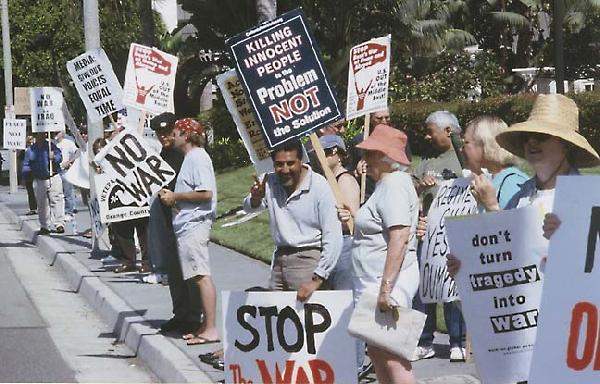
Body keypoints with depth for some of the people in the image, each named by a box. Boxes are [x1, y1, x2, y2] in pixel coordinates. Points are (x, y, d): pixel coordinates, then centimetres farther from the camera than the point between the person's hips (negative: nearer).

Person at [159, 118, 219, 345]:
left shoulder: (197, 157, -12)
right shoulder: (191, 157, 20)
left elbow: (206, 193, -21)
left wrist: (175, 196, -13)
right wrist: (173, 196, 11)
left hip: (194, 223, -11)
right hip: (188, 224, 11)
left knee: (201, 275, -13)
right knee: (197, 276, 11)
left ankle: (211, 329, -15)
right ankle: (206, 325, 15)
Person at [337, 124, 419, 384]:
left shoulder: (394, 186, -15)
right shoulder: (387, 184, 19)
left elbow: (399, 239, -25)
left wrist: (386, 289, -28)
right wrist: (355, 219, 19)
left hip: (387, 284, -11)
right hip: (377, 284, 11)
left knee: (392, 358, -11)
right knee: (376, 352, 15)